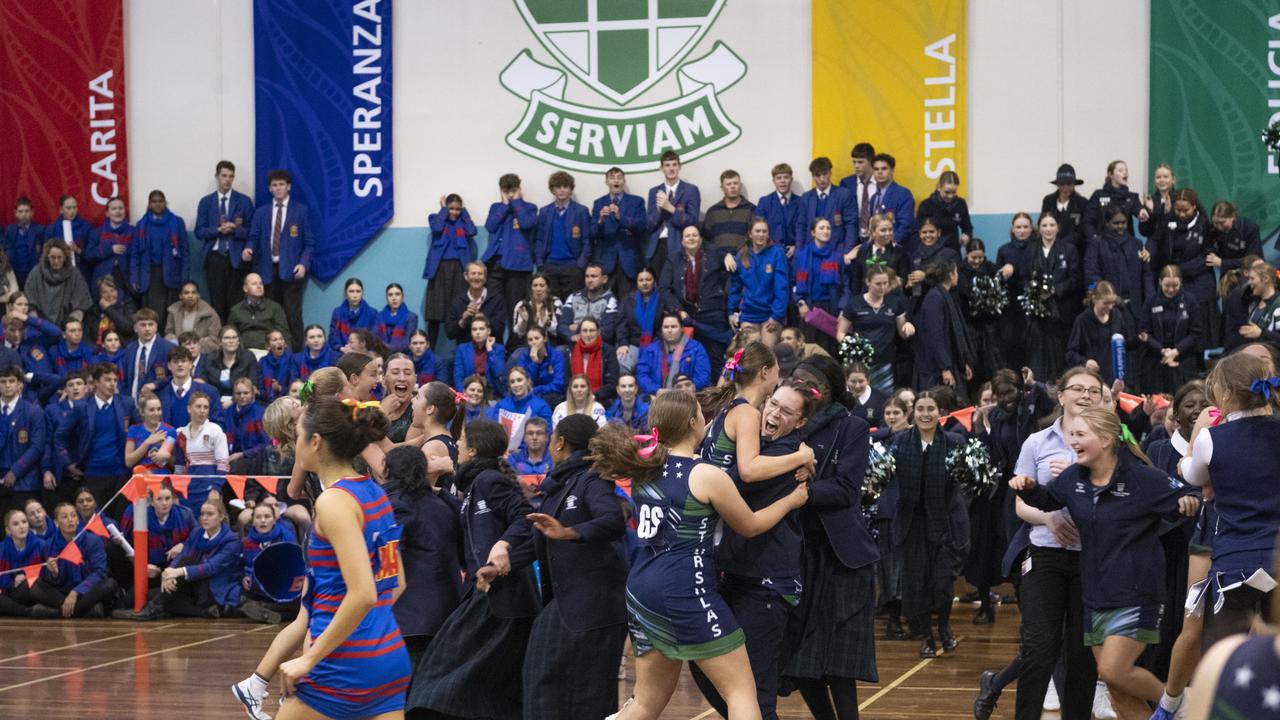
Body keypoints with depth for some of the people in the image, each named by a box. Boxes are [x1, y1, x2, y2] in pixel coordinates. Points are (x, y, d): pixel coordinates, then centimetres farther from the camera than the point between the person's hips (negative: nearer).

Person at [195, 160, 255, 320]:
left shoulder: (244, 201, 6)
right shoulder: (206, 202, 10)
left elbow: (251, 232, 3)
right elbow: (199, 232, 4)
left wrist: (234, 229, -14)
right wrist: (219, 229, -12)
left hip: (235, 257, -1)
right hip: (214, 257, 1)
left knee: (235, 302, -6)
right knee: (216, 302, 0)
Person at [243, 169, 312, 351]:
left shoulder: (301, 211, 5)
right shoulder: (261, 212, 13)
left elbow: (309, 242, 3)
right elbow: (254, 237, 10)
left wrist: (303, 264, -11)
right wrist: (247, 249, -13)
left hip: (291, 270, -3)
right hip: (267, 270, 3)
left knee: (292, 314, -7)